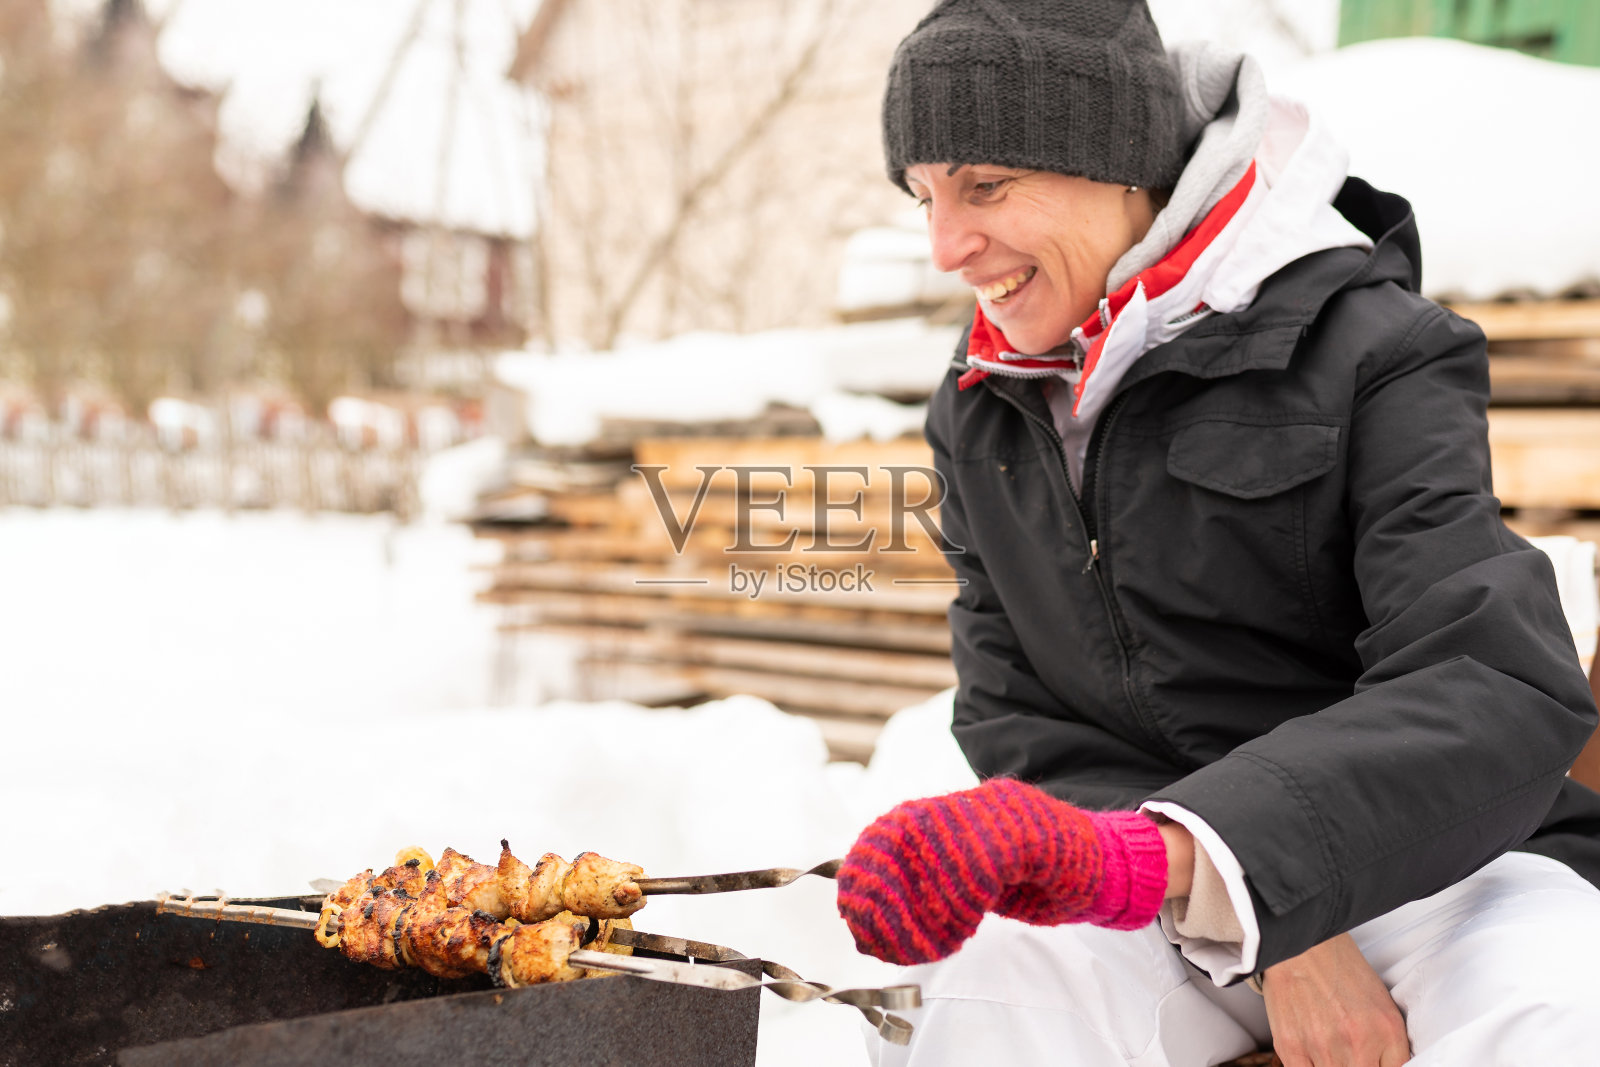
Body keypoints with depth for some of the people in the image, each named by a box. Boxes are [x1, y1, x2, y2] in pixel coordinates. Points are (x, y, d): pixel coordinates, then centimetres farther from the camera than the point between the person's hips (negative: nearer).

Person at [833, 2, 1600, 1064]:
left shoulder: (1368, 349, -12)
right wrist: (1278, 943, -18)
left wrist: (1148, 854, -42)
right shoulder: (980, 413, 5)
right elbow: (1014, 713, 0)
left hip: (1438, 865, -2)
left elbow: (1504, 695, -25)